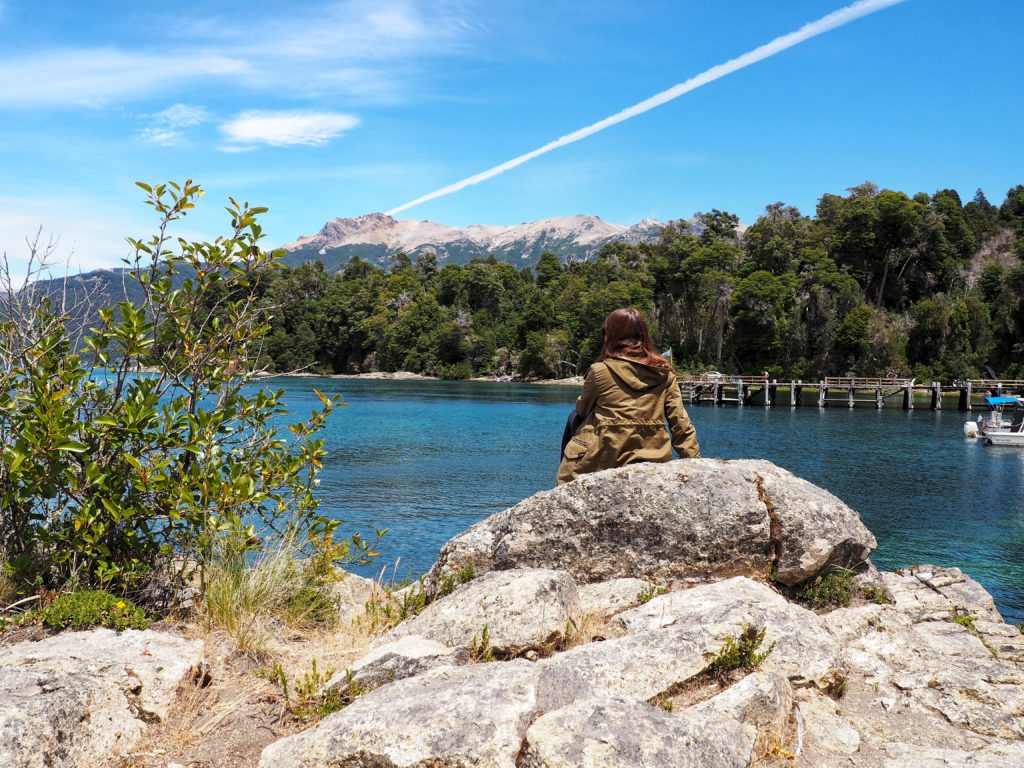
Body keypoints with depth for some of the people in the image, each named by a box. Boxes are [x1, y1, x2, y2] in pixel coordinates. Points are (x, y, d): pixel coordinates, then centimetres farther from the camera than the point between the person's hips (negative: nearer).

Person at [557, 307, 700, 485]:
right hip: (654, 465, 4)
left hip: (606, 463, -4)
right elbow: (681, 423, 2)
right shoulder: (665, 373, 6)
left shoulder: (600, 371, -3)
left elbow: (582, 409, 14)